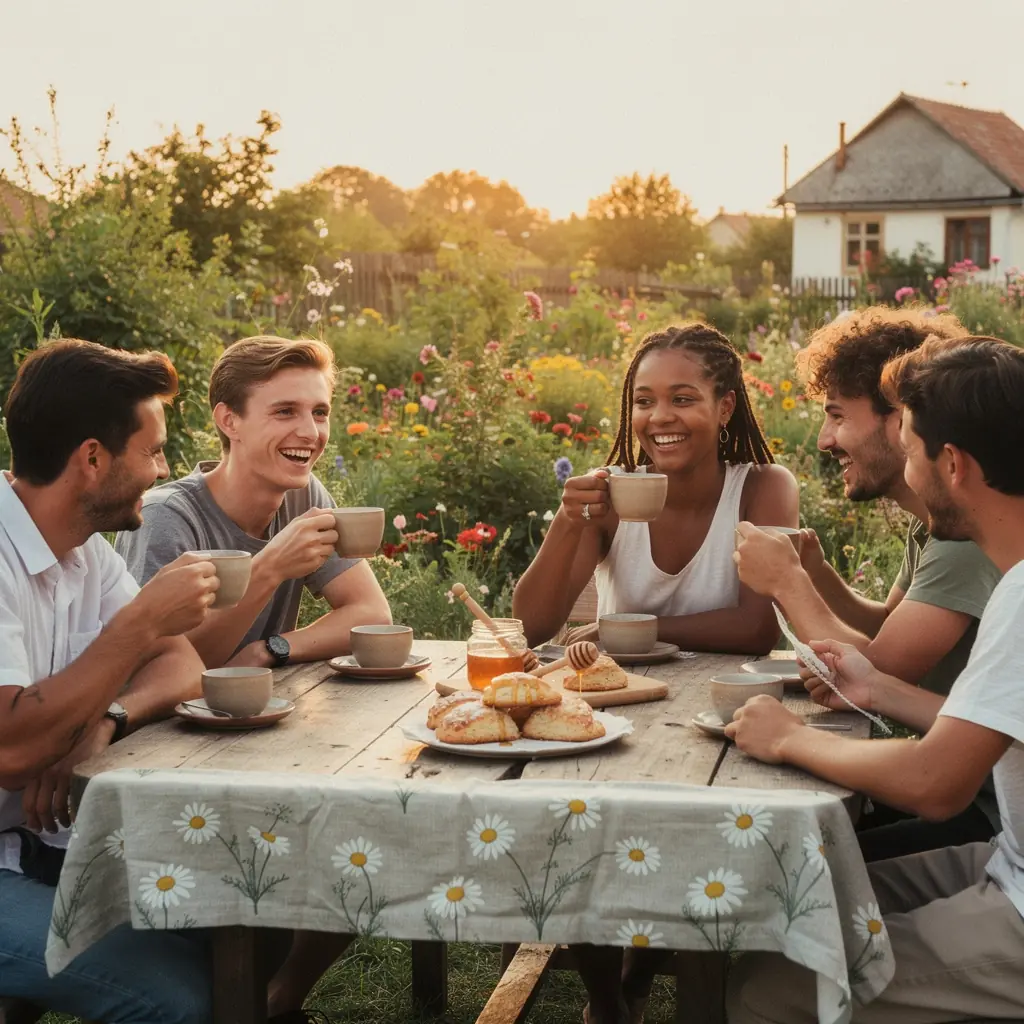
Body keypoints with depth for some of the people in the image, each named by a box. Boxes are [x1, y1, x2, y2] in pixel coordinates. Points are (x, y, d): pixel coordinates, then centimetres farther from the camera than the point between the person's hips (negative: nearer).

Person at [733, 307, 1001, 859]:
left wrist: (787, 581, -10)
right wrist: (814, 572, 0)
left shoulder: (972, 530, -22)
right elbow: (887, 627, 17)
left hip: (990, 811, -9)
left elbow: (877, 672, -24)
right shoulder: (931, 523, 10)